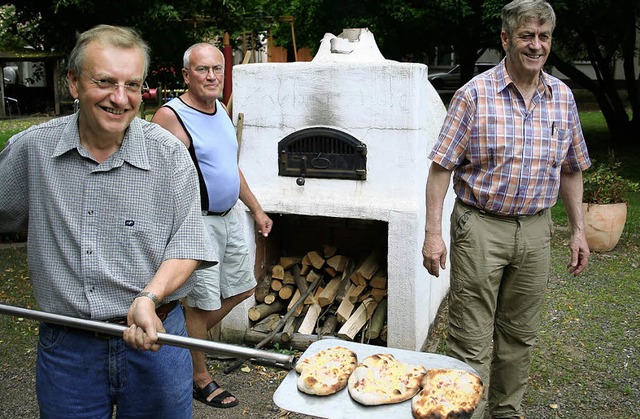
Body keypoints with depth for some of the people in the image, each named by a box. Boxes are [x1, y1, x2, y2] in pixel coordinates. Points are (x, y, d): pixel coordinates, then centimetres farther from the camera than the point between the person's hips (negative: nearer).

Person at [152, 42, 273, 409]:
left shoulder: (221, 110, 10)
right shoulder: (171, 116, -16)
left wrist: (257, 210, 20)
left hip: (229, 217, 9)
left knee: (242, 289, 18)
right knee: (202, 303, 3)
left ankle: (188, 342, 35)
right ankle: (201, 380, 23)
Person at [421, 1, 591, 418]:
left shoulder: (562, 96, 7)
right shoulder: (475, 94, -8)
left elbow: (571, 170, 15)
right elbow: (442, 166, -10)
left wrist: (578, 230, 11)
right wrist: (433, 233, -15)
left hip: (536, 231, 5)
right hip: (480, 228, -4)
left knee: (519, 335, 16)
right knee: (472, 341, 1)